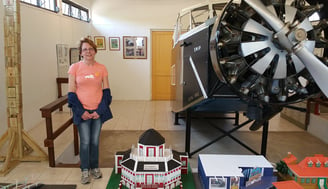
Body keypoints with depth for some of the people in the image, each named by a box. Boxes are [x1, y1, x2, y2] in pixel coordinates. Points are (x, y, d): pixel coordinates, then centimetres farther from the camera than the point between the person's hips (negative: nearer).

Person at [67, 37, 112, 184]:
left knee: (95, 141, 10)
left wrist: (100, 110, -6)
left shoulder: (101, 68, 2)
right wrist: (81, 111, -10)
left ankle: (95, 167, 30)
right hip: (82, 111, -1)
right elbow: (71, 93, -3)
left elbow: (106, 91, 3)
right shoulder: (74, 68, -3)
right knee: (85, 142, 2)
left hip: (98, 111, 2)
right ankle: (85, 170, 21)